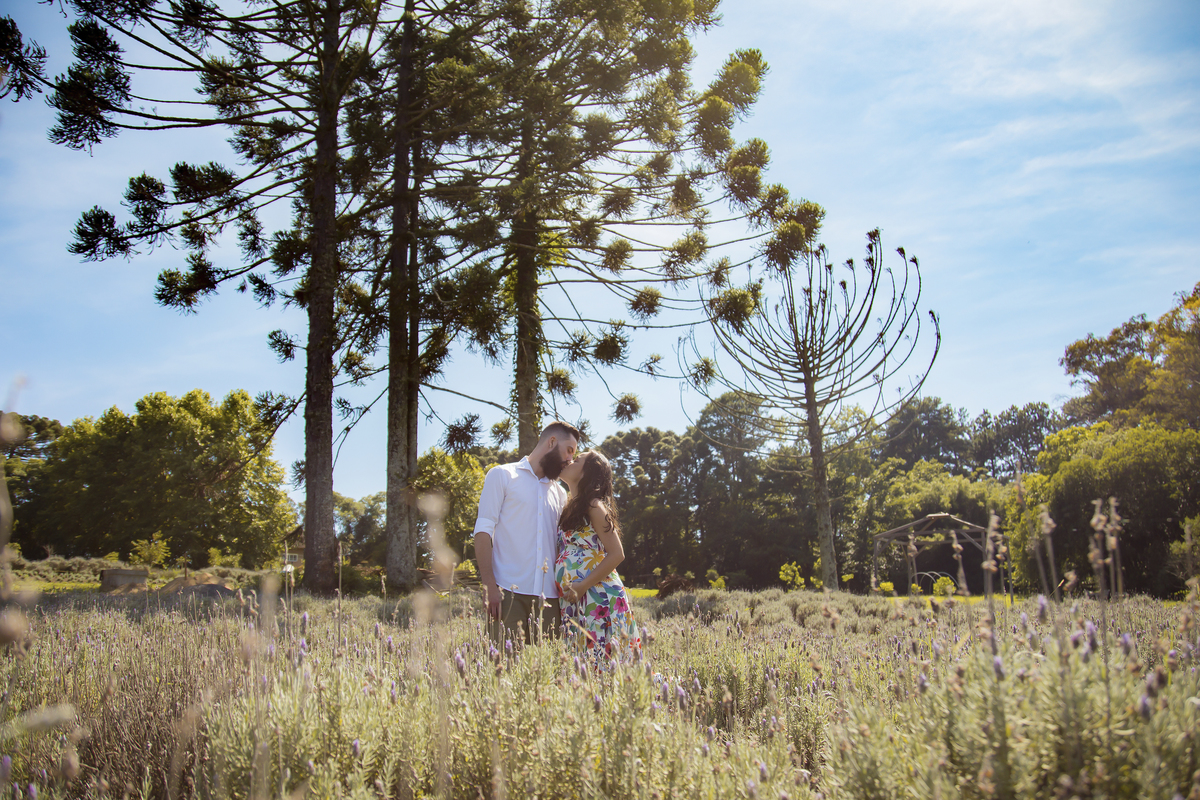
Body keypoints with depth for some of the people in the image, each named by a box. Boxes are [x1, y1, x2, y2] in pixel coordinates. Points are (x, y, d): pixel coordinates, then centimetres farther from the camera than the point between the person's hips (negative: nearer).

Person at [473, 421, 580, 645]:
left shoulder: (559, 493, 23)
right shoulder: (502, 476, 7)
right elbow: (484, 531, -1)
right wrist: (489, 585, -13)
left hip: (548, 596, 5)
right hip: (509, 593, -4)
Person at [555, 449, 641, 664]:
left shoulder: (594, 506, -7)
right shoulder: (571, 508, 18)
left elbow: (616, 554, -12)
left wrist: (582, 586, -17)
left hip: (598, 597, -8)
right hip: (573, 602, 8)